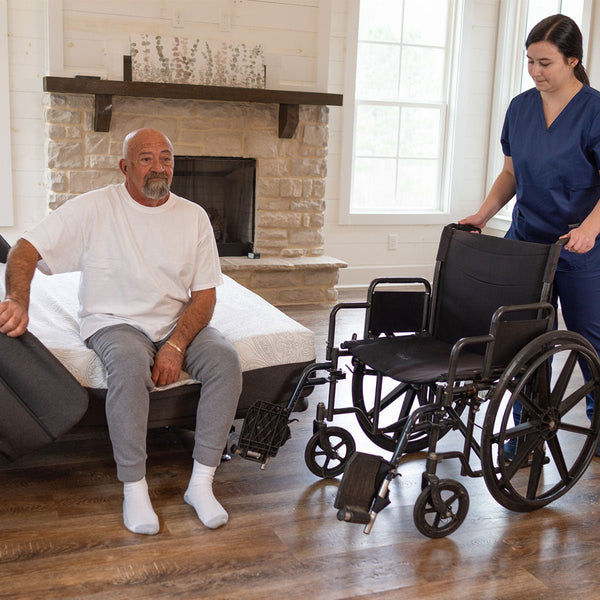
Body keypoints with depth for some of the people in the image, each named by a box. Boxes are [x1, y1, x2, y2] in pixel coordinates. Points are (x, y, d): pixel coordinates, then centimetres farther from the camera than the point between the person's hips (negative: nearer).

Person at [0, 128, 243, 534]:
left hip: (178, 322, 3)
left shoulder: (193, 216, 3)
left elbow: (205, 294, 0)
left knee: (226, 359, -25)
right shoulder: (94, 208, -5)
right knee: (129, 364, -37)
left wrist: (176, 345, -16)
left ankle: (201, 483, -17)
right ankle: (134, 488, -21)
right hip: (115, 321, -3)